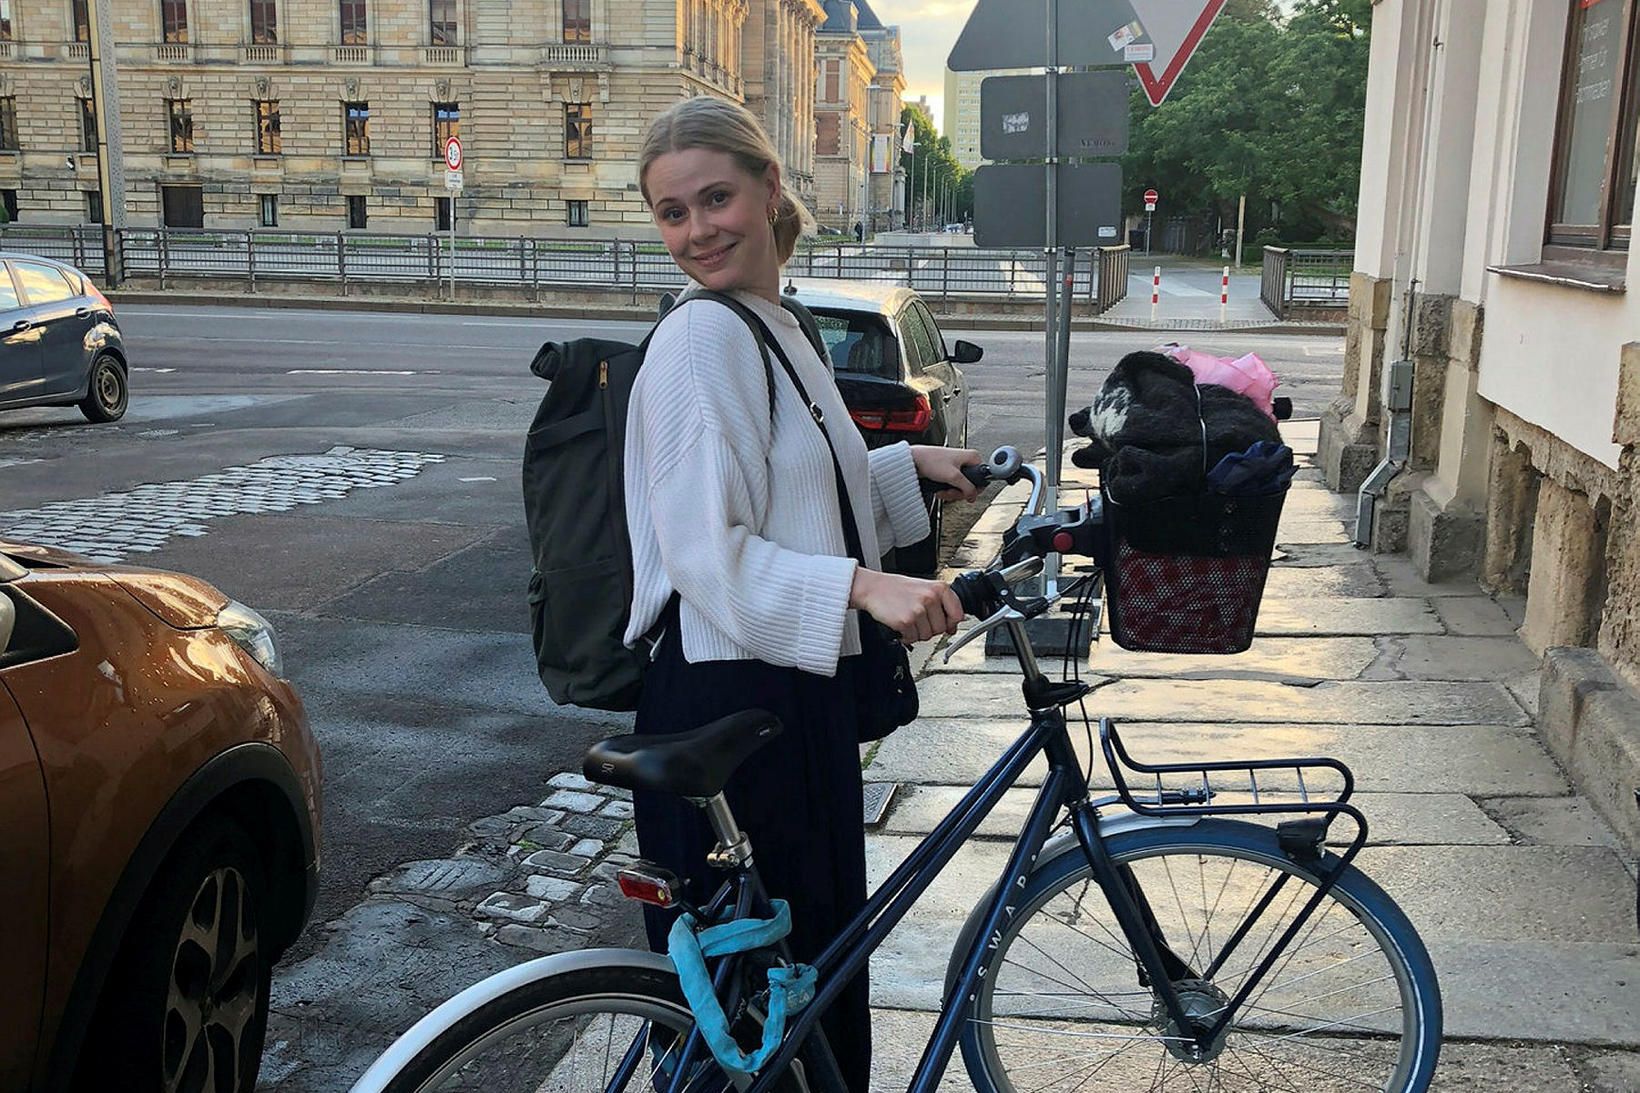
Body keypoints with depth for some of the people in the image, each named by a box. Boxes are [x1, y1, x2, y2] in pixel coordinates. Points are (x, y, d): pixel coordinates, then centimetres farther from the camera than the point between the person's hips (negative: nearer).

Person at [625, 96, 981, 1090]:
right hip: (728, 701, -9)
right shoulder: (704, 337, -16)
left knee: (823, 957, 21)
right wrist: (864, 586, -30)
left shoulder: (772, 326, 13)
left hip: (803, 688, 9)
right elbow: (711, 555, -21)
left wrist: (909, 470, 16)